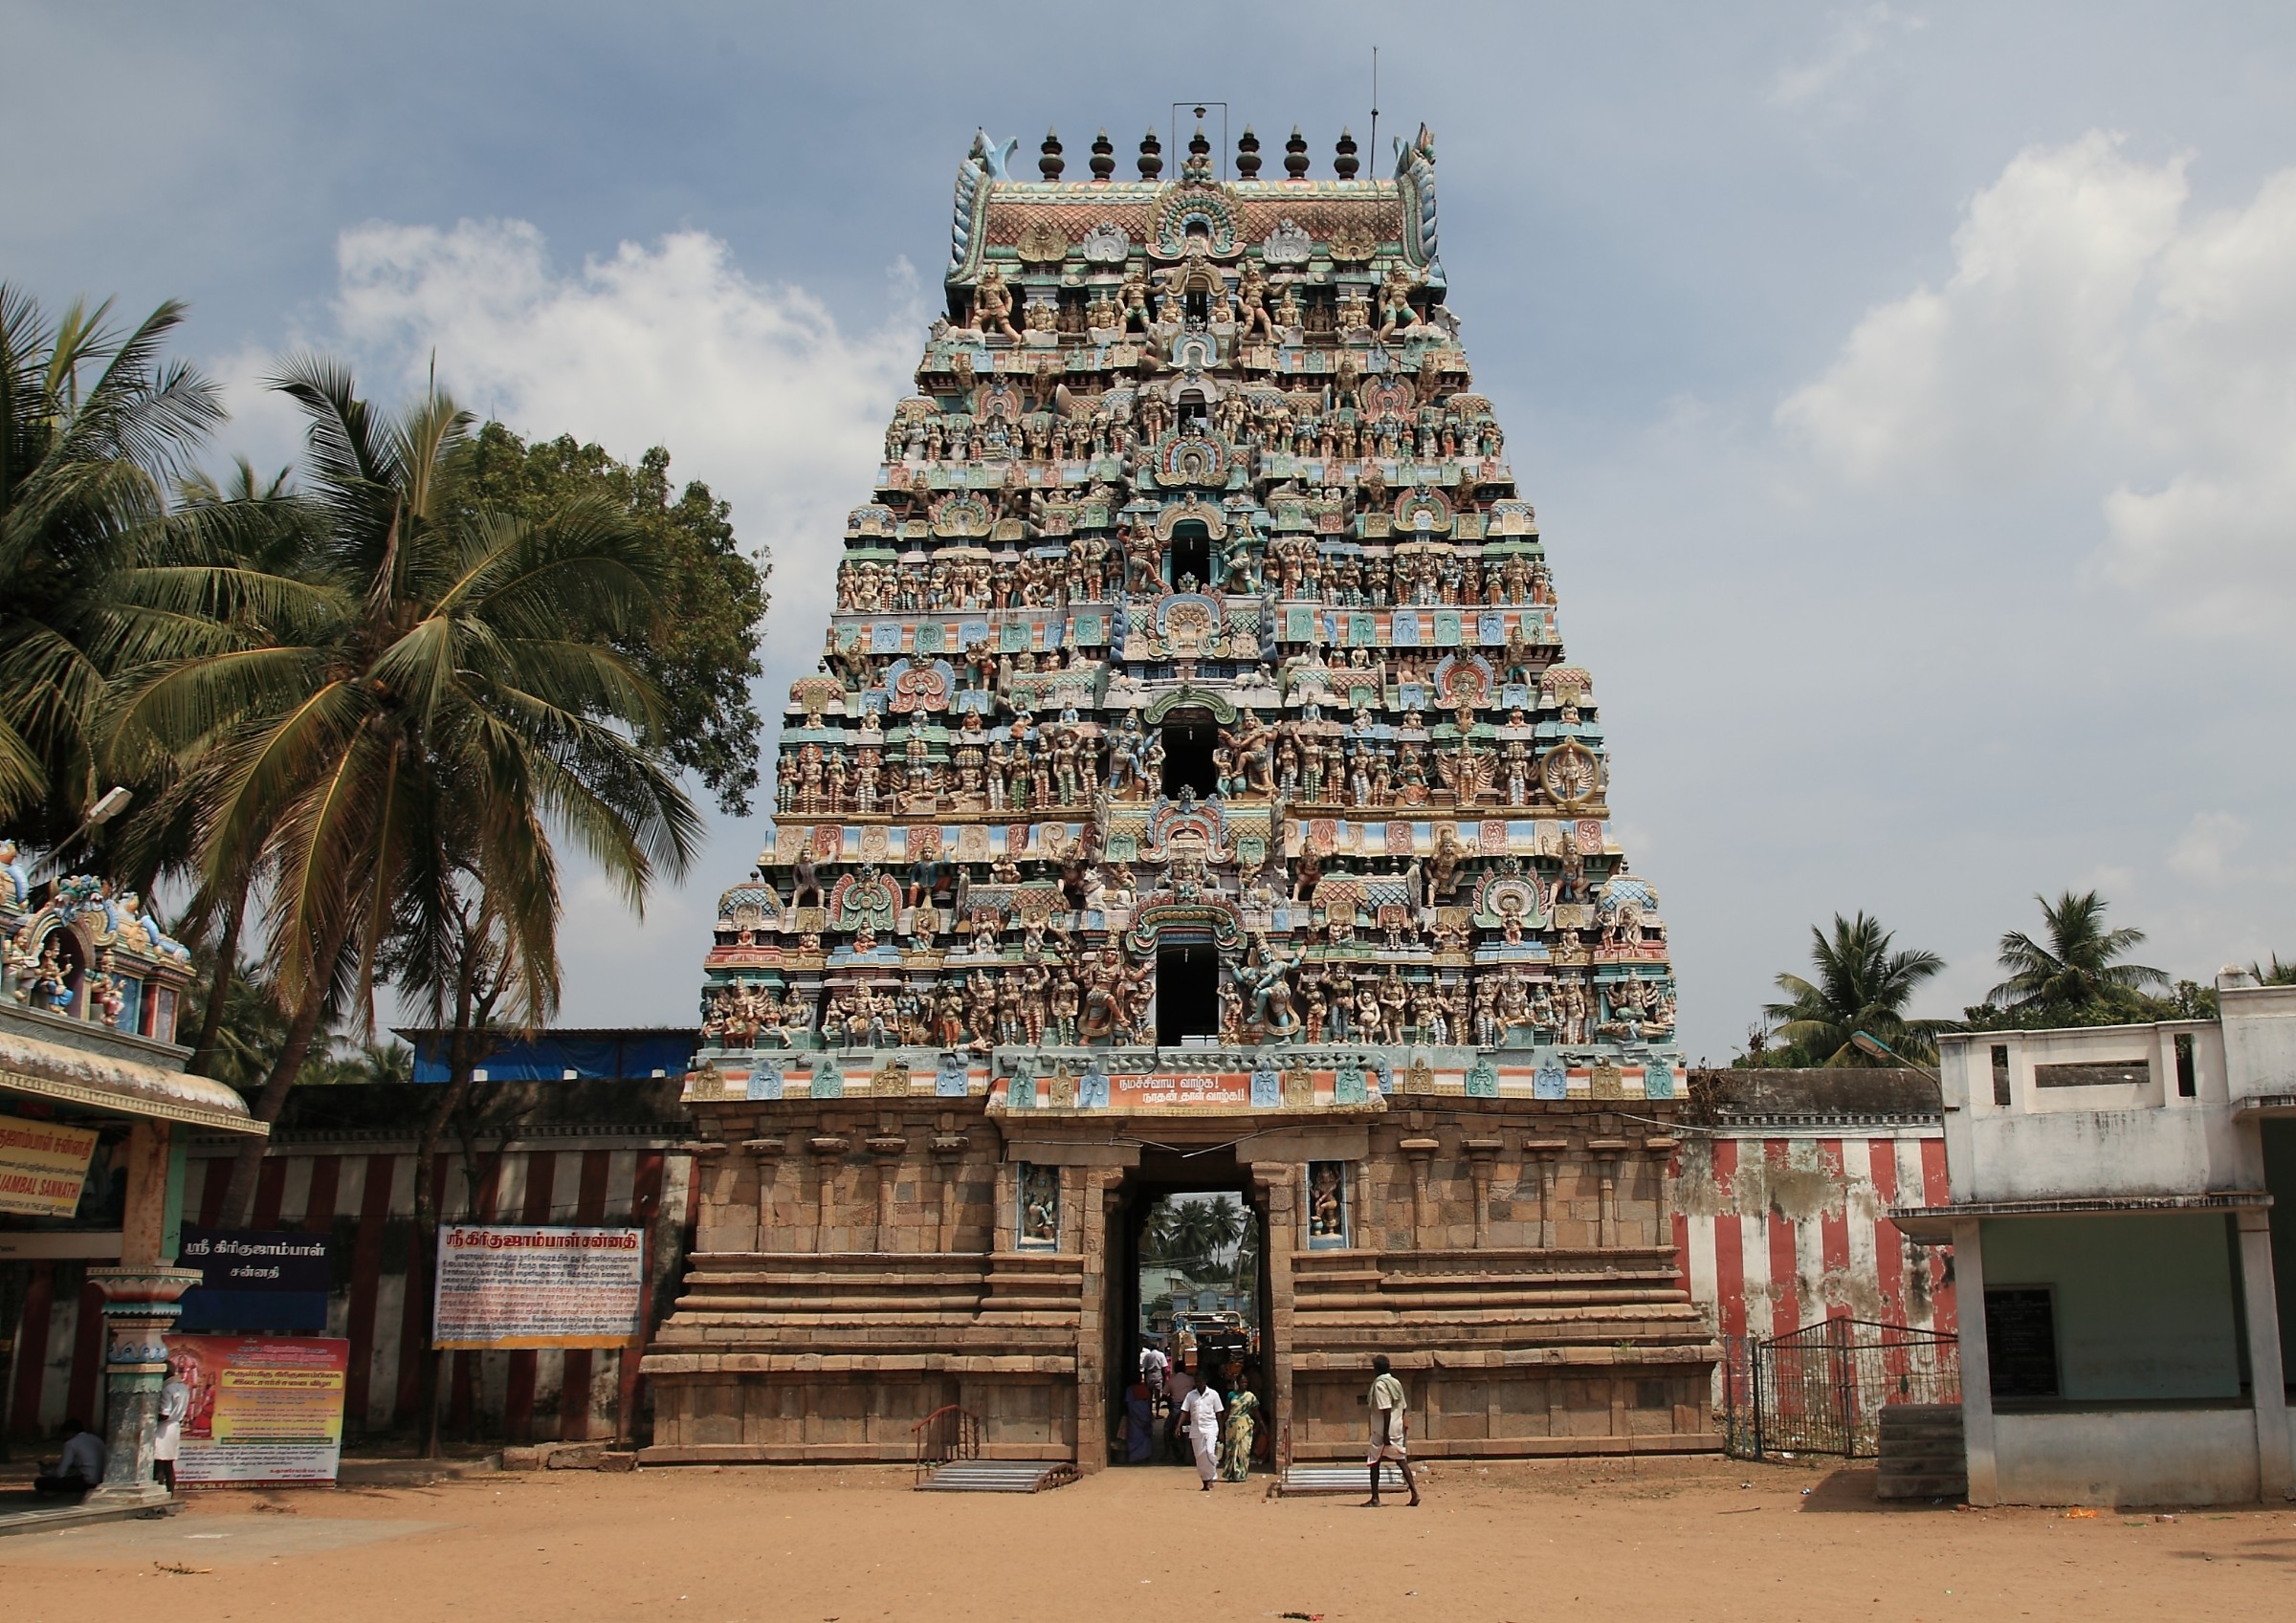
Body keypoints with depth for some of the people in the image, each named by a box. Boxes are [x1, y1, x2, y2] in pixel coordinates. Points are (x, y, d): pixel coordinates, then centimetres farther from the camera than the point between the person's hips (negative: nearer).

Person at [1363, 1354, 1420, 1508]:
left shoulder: (1379, 1385, -14)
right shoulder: (1396, 1383, 10)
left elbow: (1386, 1411, -21)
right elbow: (1402, 1408, 13)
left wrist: (1386, 1434, -21)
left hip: (1382, 1431, -7)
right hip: (1398, 1429, 7)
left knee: (1374, 1462, 3)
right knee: (1401, 1460, 8)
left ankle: (1375, 1499, 4)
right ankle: (1414, 1492, -3)